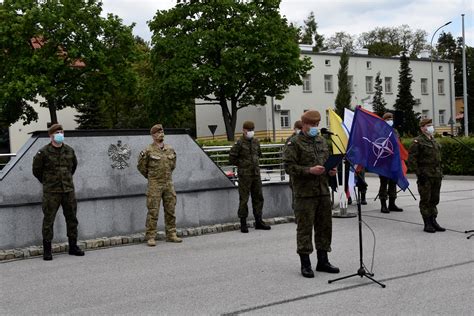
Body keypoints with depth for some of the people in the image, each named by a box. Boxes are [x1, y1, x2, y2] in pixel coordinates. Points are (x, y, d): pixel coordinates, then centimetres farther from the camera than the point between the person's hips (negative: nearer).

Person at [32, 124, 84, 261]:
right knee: (48, 220, -2)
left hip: (68, 190, 4)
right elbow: (36, 170, 3)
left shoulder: (69, 150, 6)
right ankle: (47, 250, 7)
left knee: (72, 218, 9)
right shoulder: (43, 152, -7)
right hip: (51, 192, -4)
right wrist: (47, 182, 10)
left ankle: (73, 246, 20)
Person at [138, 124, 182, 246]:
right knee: (153, 212, -4)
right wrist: (150, 176, 9)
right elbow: (141, 166, 1)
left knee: (170, 210, 8)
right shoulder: (148, 151, -7)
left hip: (169, 183, 5)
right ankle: (150, 237, 1)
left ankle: (171, 235, 17)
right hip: (154, 185, -5)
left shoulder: (170, 149, 8)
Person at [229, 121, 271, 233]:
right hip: (244, 175, -6)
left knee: (258, 197, 9)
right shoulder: (239, 143, -8)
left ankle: (259, 221, 18)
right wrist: (243, 164, -2)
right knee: (244, 199, -1)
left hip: (256, 173, 6)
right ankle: (243, 223, 7)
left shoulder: (256, 142, 9)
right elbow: (232, 158, -7)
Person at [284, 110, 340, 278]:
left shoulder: (322, 141, 16)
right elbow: (289, 167, -12)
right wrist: (309, 170, -20)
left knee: (324, 226, 12)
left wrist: (330, 171, 6)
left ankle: (322, 261, 24)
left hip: (323, 191, 7)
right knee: (305, 228, -1)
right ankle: (305, 264, 8)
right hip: (305, 193, -7)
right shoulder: (295, 143, -5)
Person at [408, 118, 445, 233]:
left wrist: (440, 172, 17)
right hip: (425, 176, -7)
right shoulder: (418, 141, -8)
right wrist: (419, 173, -16)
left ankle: (433, 221, 21)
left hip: (436, 176, 7)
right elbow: (411, 159, -13)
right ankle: (427, 224, 6)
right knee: (425, 200, 0)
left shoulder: (434, 141, 17)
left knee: (434, 200, 12)